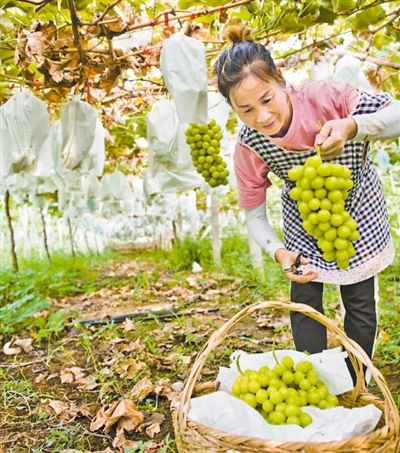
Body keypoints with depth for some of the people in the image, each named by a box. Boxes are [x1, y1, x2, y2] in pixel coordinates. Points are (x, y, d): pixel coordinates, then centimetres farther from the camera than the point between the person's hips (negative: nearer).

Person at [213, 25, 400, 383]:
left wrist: (352, 126, -50)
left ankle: (354, 388, 28)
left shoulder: (323, 96, -33)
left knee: (361, 304, 6)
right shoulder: (248, 147, -25)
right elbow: (254, 213, -15)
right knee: (305, 303, 1)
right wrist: (279, 252, -32)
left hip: (358, 213, -1)